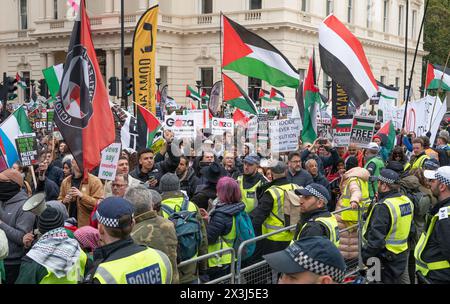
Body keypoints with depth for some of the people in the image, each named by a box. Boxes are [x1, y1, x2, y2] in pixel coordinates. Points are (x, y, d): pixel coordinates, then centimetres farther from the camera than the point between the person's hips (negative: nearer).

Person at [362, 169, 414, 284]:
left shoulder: (383, 207, -24)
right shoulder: (407, 201, 3)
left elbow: (376, 238, -27)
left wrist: (364, 257, -19)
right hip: (402, 257, 8)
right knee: (395, 280, 20)